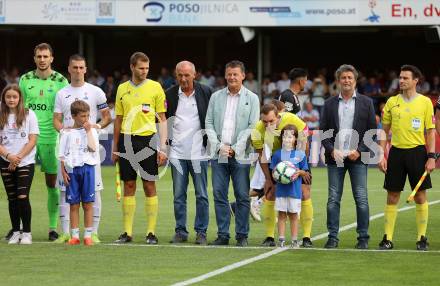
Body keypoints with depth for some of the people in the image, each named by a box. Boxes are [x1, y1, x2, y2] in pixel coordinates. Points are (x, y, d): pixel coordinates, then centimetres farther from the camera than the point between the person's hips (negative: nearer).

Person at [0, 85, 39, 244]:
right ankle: (16, 232, 13)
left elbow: (32, 140, -4)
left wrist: (18, 157, -12)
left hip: (26, 162, -3)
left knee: (23, 197, -11)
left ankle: (27, 232, -3)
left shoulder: (29, 115, 0)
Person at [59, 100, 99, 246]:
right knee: (74, 204, 4)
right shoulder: (67, 133, 5)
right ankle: (75, 235, 8)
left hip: (87, 168, 0)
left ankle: (88, 235, 6)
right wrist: (63, 172, -3)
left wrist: (88, 131, -6)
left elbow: (93, 148, -11)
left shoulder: (91, 131, 6)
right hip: (72, 169, 0)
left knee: (88, 204, 2)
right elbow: (62, 155, 5)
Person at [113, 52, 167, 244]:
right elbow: (118, 119, 15)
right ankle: (127, 232, 9)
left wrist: (163, 148, -6)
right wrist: (115, 148, 12)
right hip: (126, 140, 3)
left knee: (149, 186, -1)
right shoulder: (122, 89, 10)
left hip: (147, 140, -3)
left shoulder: (155, 87, 1)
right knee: (129, 186, 5)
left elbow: (162, 119, 1)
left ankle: (151, 232, 4)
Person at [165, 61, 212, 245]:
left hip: (199, 152, -2)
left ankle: (201, 232, 7)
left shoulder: (205, 92, 0)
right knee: (179, 195, 4)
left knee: (202, 195, 1)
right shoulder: (170, 94, 5)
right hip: (177, 153, 2)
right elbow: (163, 120, 11)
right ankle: (180, 232, 11)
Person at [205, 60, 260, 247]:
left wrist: (235, 148, -10)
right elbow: (209, 124, 9)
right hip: (218, 154, 2)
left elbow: (252, 127, -2)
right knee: (219, 195, 2)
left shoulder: (252, 99, 5)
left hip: (240, 155, -2)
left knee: (242, 196, -2)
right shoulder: (216, 97, 12)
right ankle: (223, 235, 8)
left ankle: (242, 236, 4)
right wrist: (218, 146, -6)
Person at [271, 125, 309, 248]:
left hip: (294, 190, -1)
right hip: (281, 188, 1)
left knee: (293, 214, 5)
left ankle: (294, 240, 11)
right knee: (281, 214, 4)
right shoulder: (277, 154, 4)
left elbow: (305, 172, 6)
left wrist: (299, 172, -14)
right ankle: (281, 239, 8)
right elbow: (273, 171, 7)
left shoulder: (300, 154, 1)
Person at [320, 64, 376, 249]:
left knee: (361, 199, -2)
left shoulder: (366, 102, 6)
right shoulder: (330, 104, 10)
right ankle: (333, 237, 4)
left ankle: (363, 238, 2)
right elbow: (323, 131, 9)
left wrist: (359, 151, -8)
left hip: (358, 157, -1)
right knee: (333, 199, 0)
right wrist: (331, 150, -7)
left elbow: (372, 131, 4)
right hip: (335, 157, 1)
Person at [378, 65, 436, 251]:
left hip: (417, 152, -2)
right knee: (392, 197, 2)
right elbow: (385, 131, 10)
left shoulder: (425, 102, 1)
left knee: (420, 196, 0)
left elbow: (431, 131, 1)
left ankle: (422, 238, 8)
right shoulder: (392, 102, 7)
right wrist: (381, 156, 3)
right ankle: (388, 238, 6)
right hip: (396, 152, 2)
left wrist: (431, 157, -6)